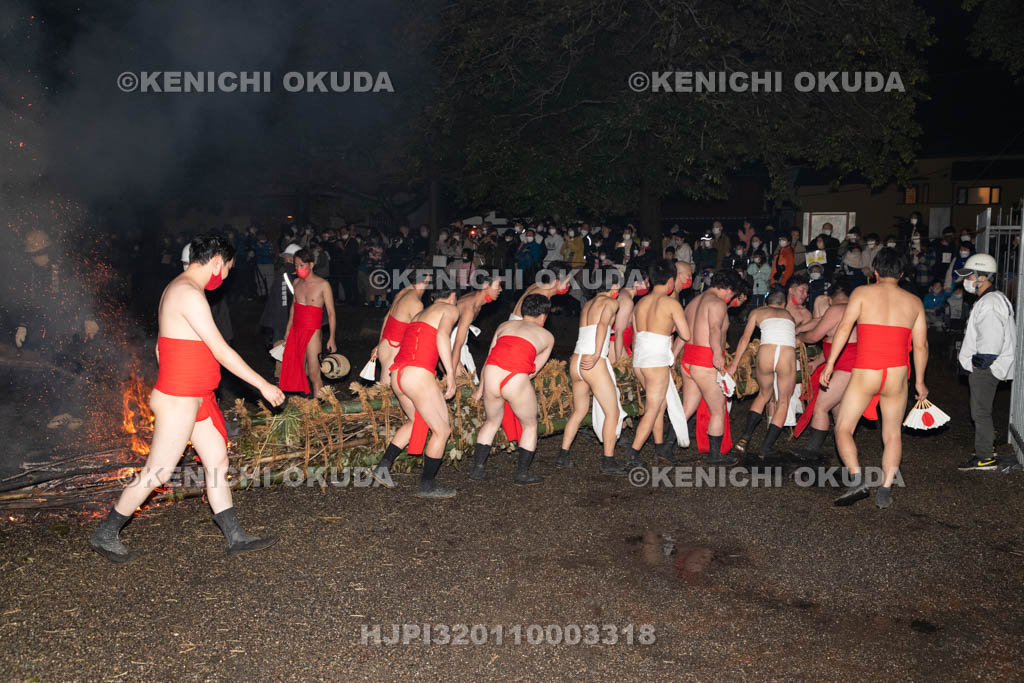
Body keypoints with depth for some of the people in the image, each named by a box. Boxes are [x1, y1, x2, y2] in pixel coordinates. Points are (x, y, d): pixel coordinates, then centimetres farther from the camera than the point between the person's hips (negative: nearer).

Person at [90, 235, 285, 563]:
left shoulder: (177, 289, 13)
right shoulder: (190, 293, -20)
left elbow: (160, 347, 19)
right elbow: (221, 351, -21)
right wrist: (263, 385, -16)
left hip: (195, 399, 10)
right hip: (179, 402, -10)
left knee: (218, 462, 11)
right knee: (157, 473, 2)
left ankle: (235, 537, 19)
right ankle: (105, 535, 19)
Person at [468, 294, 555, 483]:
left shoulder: (504, 326, 25)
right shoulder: (547, 336, 20)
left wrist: (480, 389, 38)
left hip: (491, 377, 3)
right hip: (517, 382, -3)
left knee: (491, 422, 27)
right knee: (530, 426, 22)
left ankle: (477, 468, 26)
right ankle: (522, 473, 23)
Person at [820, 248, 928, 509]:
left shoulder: (862, 292, 1)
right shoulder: (914, 301, 10)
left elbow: (844, 327, -9)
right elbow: (921, 345, 10)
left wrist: (829, 364, -7)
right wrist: (920, 382, 20)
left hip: (865, 373, -3)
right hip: (897, 374, 3)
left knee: (843, 429, 7)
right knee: (893, 434, 15)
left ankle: (857, 479, -10)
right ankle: (885, 490, 9)